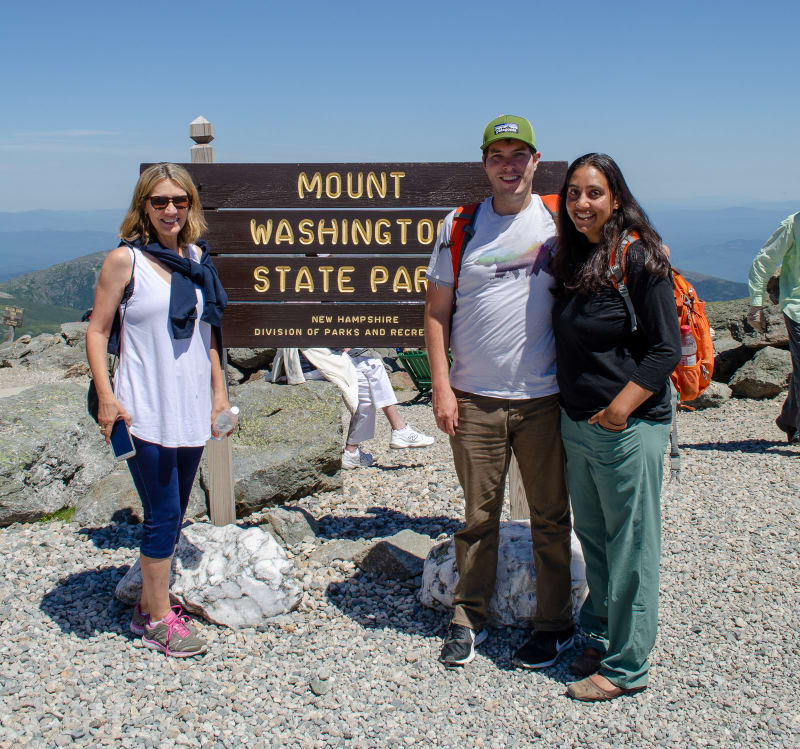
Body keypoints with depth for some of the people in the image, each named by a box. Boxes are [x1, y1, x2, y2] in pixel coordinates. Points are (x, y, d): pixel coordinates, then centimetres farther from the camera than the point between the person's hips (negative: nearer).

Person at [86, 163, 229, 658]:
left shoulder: (196, 256, 10)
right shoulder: (126, 259, -6)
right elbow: (97, 330, -5)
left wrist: (219, 391, 14)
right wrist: (106, 397, -13)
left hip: (191, 409, 6)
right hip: (146, 412, -6)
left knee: (172, 515, 13)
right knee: (163, 515, -2)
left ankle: (150, 605, 29)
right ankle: (159, 620, 13)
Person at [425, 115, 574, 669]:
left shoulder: (560, 219, 2)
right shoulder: (461, 225, 4)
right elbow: (437, 312, 4)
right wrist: (441, 387, -2)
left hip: (544, 398, 0)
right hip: (474, 400, 1)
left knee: (550, 517, 9)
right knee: (478, 516, 12)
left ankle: (556, 625, 24)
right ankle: (469, 619, 26)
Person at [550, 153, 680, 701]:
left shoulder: (638, 256, -12)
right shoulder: (571, 256, 10)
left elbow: (666, 348, -14)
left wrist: (618, 410, -19)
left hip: (629, 426, -7)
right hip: (576, 424, 8)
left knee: (630, 548, 3)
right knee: (592, 537, 17)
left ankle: (627, 666, 16)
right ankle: (602, 638, 34)